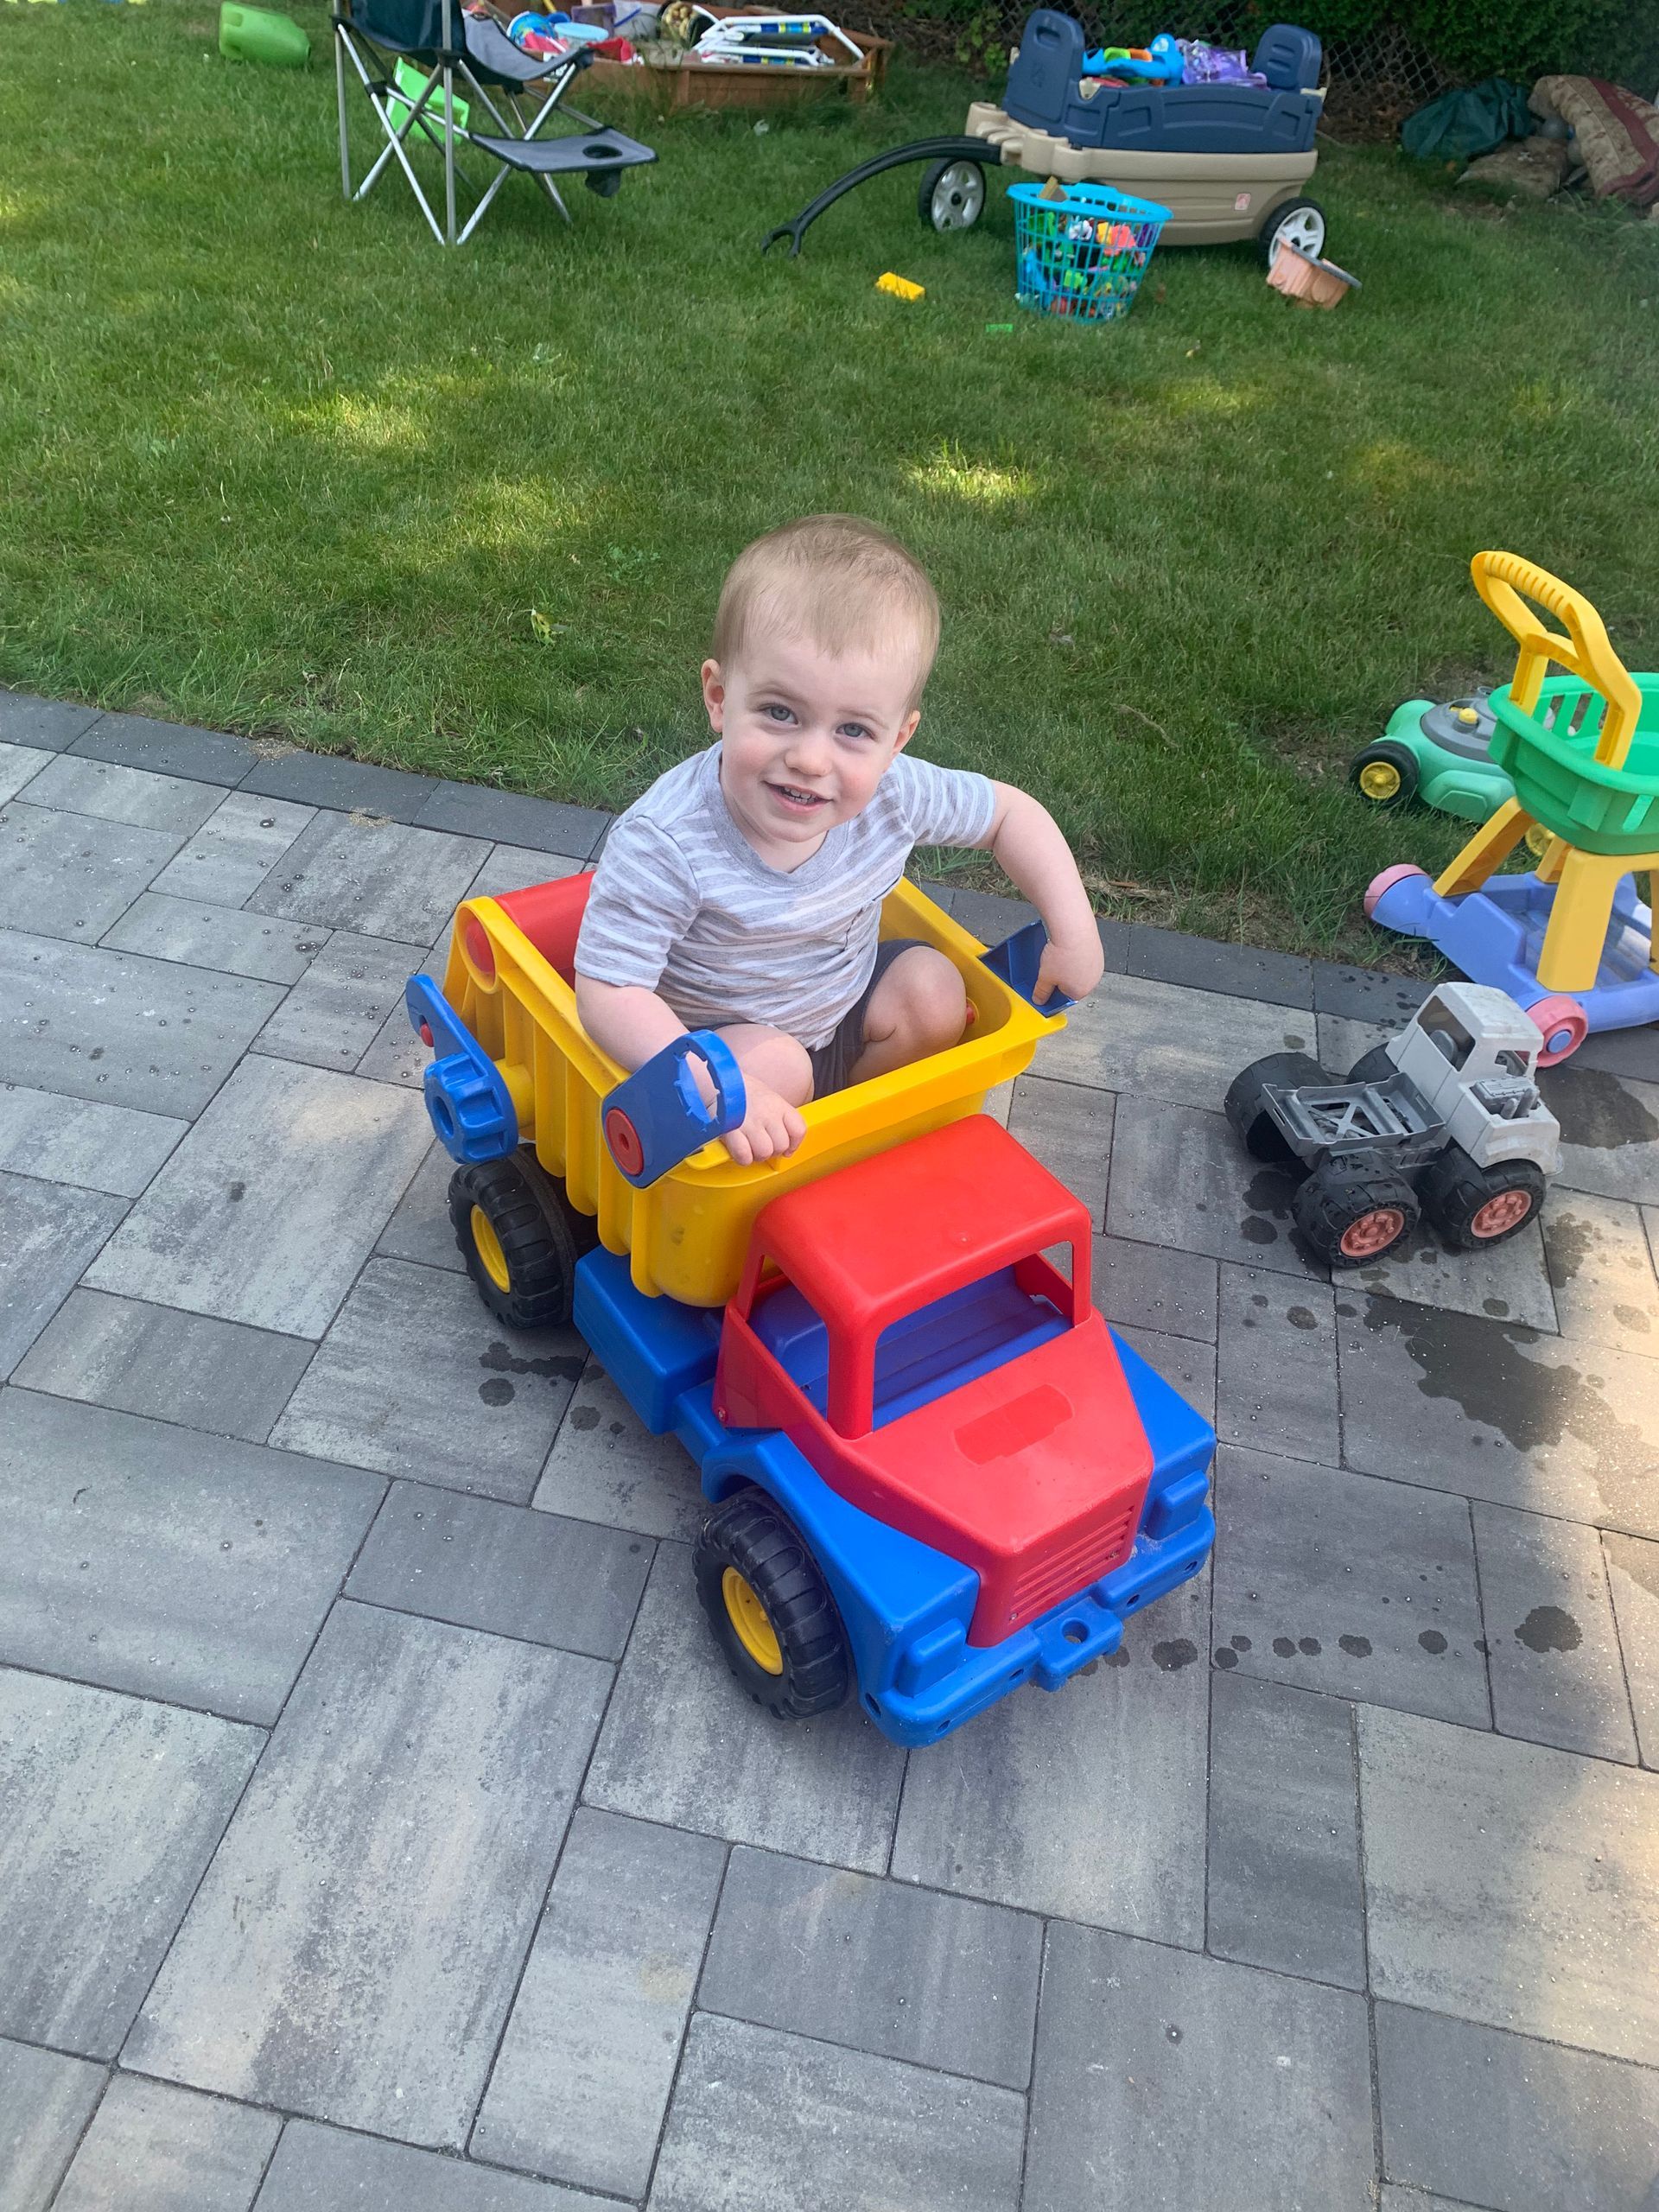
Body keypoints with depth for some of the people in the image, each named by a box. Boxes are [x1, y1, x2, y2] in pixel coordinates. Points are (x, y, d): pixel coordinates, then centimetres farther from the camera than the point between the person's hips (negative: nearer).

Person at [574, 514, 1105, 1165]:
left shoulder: (894, 794, -21)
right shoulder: (664, 843, -35)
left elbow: (1012, 813, -3)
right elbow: (608, 990, -34)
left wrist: (1074, 937, -9)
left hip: (841, 1004, 6)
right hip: (714, 1035, -5)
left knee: (934, 991, -10)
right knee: (776, 1065, -31)